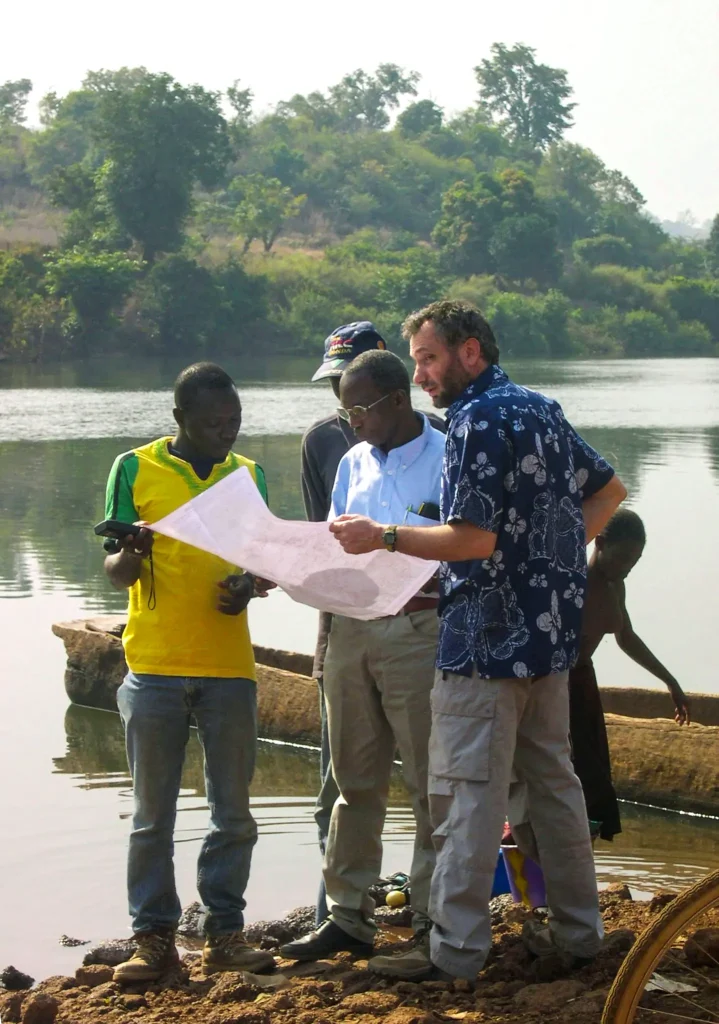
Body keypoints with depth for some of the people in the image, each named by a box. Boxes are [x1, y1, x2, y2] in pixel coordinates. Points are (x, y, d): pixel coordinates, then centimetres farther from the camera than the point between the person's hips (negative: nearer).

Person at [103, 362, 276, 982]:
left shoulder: (249, 475, 10)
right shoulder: (136, 469, 0)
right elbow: (115, 573, 0)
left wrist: (246, 587, -7)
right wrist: (130, 556, -23)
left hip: (230, 668, 3)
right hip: (154, 668, -3)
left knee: (234, 814, 5)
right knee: (153, 815, 4)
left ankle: (224, 935, 14)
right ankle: (155, 937, 12)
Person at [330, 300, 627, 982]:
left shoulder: (481, 421, -15)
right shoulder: (540, 409, 13)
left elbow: (474, 539, -20)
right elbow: (609, 490, 22)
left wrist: (381, 536, -14)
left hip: (487, 642, -9)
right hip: (549, 633, 9)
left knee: (468, 792, -5)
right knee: (550, 780, 15)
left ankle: (455, 949, -4)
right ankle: (575, 930, 21)